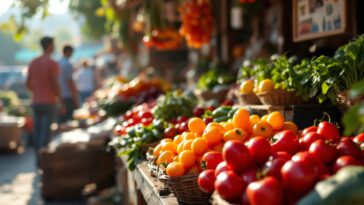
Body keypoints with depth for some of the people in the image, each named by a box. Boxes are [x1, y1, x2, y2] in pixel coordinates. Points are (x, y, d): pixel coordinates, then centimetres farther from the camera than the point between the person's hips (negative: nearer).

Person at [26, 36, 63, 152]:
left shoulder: (33, 63, 7)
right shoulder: (53, 63, -11)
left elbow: (28, 83, 9)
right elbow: (55, 84, -16)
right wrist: (60, 101, -6)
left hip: (36, 102, 6)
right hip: (49, 102, -6)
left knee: (37, 132, 11)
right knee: (46, 133, -5)